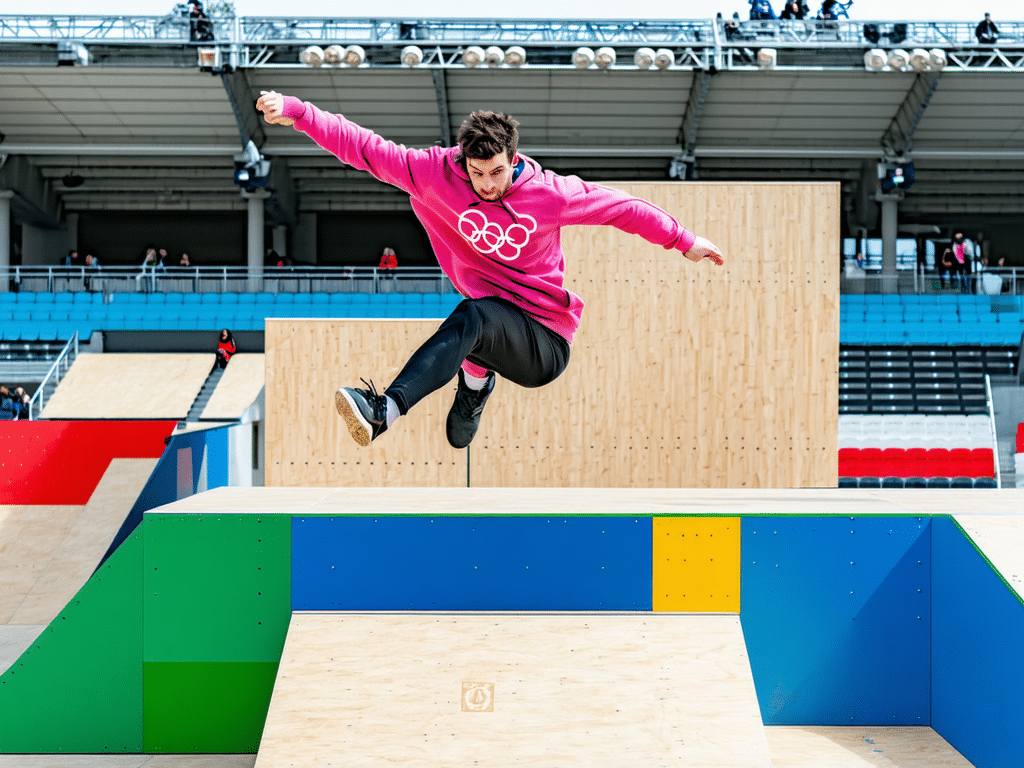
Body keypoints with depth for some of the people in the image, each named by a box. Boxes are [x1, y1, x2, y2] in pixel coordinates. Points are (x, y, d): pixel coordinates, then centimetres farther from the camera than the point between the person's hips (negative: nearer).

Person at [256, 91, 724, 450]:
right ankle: (477, 381, 1)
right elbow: (365, 147, -9)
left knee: (474, 314, -34)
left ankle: (383, 412, -51)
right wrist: (295, 111, -16)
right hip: (490, 329, 3)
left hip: (548, 344, -3)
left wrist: (684, 241, 11)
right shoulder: (435, 174, -5)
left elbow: (620, 207, 5)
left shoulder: (549, 193, -6)